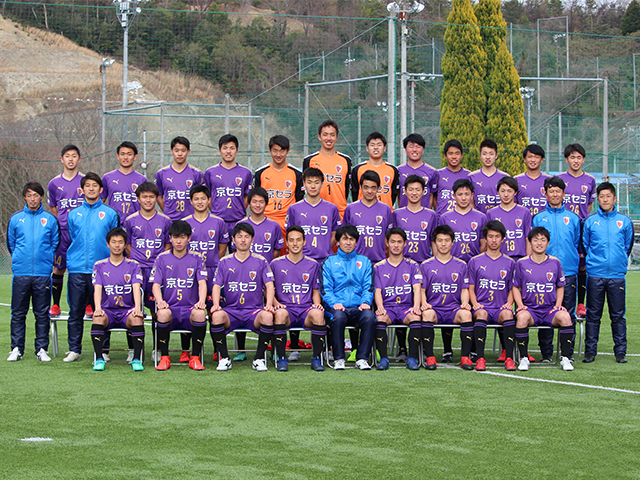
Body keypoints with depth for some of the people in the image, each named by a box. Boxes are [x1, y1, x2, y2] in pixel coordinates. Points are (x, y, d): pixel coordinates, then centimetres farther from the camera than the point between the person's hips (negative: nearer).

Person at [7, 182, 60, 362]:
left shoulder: (50, 219, 6)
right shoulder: (16, 219, 7)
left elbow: (55, 244, 10)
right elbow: (10, 243, 15)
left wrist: (46, 262, 7)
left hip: (43, 273, 0)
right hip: (21, 274, 0)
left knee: (42, 313, 2)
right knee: (18, 313, 2)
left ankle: (42, 349, 7)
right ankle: (16, 349, 6)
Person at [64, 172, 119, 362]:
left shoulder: (110, 214, 6)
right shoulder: (74, 214, 13)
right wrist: (72, 260, 12)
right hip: (77, 269, 2)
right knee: (75, 312, 1)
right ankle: (74, 350, 7)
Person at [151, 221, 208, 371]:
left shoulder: (196, 258, 10)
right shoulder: (162, 258, 10)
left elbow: (202, 283, 0)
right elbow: (156, 284, 3)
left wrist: (201, 301, -21)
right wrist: (160, 301, -20)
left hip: (190, 308, 0)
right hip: (170, 308, 0)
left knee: (200, 314, -35)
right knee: (163, 313, -36)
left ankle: (195, 358, -19)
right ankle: (164, 357, -19)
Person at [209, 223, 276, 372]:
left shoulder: (260, 262, 10)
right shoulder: (225, 262, 12)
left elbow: (269, 285, 3)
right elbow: (217, 286, 6)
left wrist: (269, 304, -16)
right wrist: (216, 304, -14)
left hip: (254, 310, 0)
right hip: (231, 310, 1)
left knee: (267, 316, -35)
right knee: (216, 316, -34)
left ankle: (259, 358, -18)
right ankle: (224, 358, -17)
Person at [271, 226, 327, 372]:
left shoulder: (313, 265, 15)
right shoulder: (276, 264, 11)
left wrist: (317, 304, -1)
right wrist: (275, 303, -6)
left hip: (306, 309, 1)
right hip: (286, 308, -1)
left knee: (318, 314, -35)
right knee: (280, 313, -38)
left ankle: (316, 359, -24)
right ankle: (281, 359, -28)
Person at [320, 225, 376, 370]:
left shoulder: (364, 261, 21)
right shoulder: (330, 262, 17)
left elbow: (368, 287, 12)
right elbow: (325, 288, 6)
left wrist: (365, 302, -8)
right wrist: (334, 303, -13)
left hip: (358, 308, 1)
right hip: (337, 307, -1)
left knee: (369, 316, -33)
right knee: (338, 317, -37)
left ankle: (362, 358, -25)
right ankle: (339, 358, -24)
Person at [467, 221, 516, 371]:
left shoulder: (509, 263, 16)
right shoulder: (475, 261, 13)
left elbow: (511, 289, 19)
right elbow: (471, 288, 13)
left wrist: (509, 303, -1)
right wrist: (475, 303, -6)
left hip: (501, 309, 1)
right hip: (482, 307, -1)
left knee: (508, 313, -35)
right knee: (481, 313, -36)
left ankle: (509, 358, -39)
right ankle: (480, 359, -41)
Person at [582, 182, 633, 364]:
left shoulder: (624, 221, 7)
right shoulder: (590, 222, 6)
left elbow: (628, 246, 16)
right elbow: (585, 246, 14)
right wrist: (591, 263, 11)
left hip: (617, 275, 0)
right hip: (595, 275, 0)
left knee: (618, 315, 2)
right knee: (593, 315, 2)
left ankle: (620, 352, 7)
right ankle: (590, 351, 7)